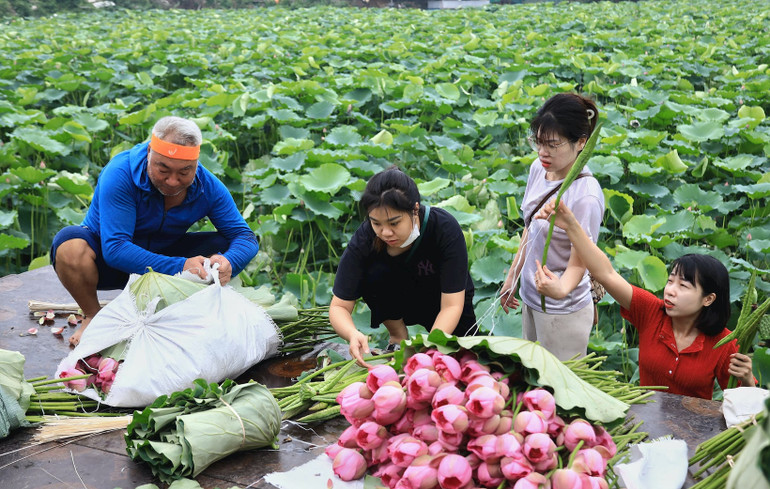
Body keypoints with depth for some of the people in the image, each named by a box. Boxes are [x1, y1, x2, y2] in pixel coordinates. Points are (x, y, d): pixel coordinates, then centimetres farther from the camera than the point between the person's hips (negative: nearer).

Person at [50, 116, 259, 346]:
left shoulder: (207, 187, -16)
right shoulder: (120, 174, -29)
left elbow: (245, 237, -14)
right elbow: (115, 249, -36)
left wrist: (227, 263, -39)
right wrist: (179, 267, -46)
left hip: (162, 254, 3)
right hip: (109, 262, -3)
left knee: (224, 248, -18)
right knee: (70, 245, -35)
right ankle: (93, 315, -6)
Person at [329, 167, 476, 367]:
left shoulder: (445, 228, -32)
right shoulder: (364, 239, -28)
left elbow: (451, 305, -31)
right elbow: (339, 306, -25)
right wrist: (353, 334, -47)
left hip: (444, 300, -1)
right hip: (399, 301, 1)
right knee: (375, 273, -29)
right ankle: (398, 337, -8)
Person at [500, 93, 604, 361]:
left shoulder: (586, 196, -25)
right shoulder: (539, 168, -2)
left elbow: (578, 265, -19)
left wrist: (560, 290, -40)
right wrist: (512, 277, 17)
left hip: (562, 312, -8)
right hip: (531, 299, 8)